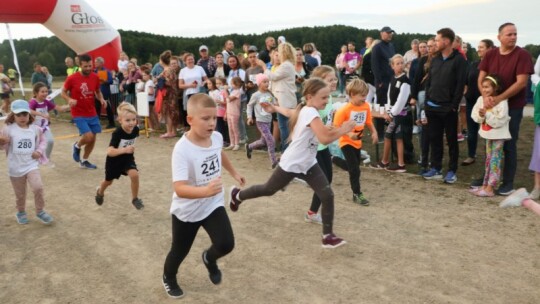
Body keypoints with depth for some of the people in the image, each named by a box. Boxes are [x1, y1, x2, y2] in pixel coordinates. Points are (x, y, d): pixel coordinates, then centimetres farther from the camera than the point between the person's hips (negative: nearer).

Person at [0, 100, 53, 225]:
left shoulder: (35, 129, -1)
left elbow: (43, 141, 14)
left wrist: (39, 151, -2)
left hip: (31, 165, 1)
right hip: (15, 168, -1)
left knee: (38, 187, -17)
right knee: (20, 194, 13)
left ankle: (40, 211, 4)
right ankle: (21, 212, 39)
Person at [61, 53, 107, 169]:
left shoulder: (95, 77, -1)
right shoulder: (72, 78, -12)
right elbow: (63, 92, 0)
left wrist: (101, 99, -7)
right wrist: (69, 100, -21)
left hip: (92, 113, 5)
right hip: (79, 114, -5)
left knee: (92, 139, 8)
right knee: (88, 136, -17)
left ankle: (84, 161, 27)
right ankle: (77, 146, 19)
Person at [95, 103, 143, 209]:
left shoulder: (135, 129, -20)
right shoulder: (117, 133, -34)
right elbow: (109, 151, -41)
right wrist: (124, 150, -53)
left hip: (128, 158, 2)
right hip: (114, 160, -2)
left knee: (134, 175, -25)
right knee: (108, 181, 21)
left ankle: (135, 198, -3)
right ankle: (100, 192, 57)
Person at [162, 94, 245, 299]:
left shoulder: (217, 137, -11)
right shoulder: (182, 149, -31)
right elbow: (180, 189, -40)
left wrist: (234, 173, 28)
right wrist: (205, 191, -57)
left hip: (213, 205, 4)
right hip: (186, 211, -4)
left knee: (226, 244, -12)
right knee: (180, 251, 16)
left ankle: (210, 259, 26)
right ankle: (168, 278, 51)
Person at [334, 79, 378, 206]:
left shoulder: (366, 106, -6)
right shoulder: (344, 110, -24)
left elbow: (368, 121, 9)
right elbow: (335, 128, -22)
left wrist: (374, 132, -6)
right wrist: (349, 134, -34)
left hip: (358, 142, 6)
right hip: (346, 142, -6)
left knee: (354, 167, 17)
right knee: (355, 169, -5)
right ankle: (357, 194, 7)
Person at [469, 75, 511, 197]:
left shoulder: (501, 102, -18)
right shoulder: (481, 99, 1)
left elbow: (500, 121, -23)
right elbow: (474, 116, -1)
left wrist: (487, 114, -28)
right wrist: (480, 116, -21)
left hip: (498, 135, -7)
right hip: (488, 134, 7)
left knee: (495, 161, -3)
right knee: (488, 160, 15)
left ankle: (490, 188, 0)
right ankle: (485, 185, 23)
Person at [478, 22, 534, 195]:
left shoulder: (522, 55, -10)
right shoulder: (490, 55, 2)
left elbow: (521, 82, -17)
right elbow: (481, 79, -1)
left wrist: (499, 98, -24)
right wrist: (486, 97, -19)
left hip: (512, 107, -4)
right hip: (491, 106, 4)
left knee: (509, 145, 1)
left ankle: (508, 182, 11)